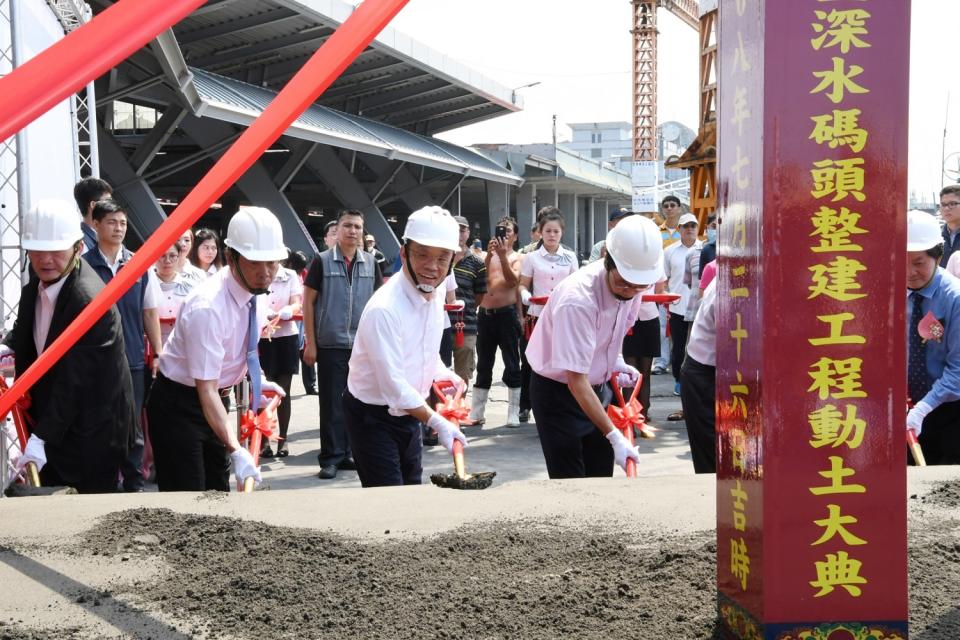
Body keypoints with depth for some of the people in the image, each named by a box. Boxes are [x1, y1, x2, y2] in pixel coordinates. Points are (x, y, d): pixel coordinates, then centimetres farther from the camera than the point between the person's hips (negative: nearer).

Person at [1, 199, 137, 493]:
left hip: (90, 429, -8)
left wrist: (41, 438, -30)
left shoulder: (89, 300, -28)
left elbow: (73, 380, -28)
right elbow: (25, 325, 20)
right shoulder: (39, 279, -2)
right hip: (48, 414, 8)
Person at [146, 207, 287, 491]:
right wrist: (236, 451, -39)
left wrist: (257, 379, 2)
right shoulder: (207, 307, -31)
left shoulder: (257, 291, -6)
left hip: (217, 398, 8)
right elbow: (206, 390, -32)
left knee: (219, 490, 14)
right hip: (178, 405, -8)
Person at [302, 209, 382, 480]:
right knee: (331, 403, 2)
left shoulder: (370, 263, 6)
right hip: (330, 345, -3)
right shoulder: (322, 261, -2)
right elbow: (308, 301, -1)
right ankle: (330, 458, 8)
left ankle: (349, 452, 20)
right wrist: (310, 342, -5)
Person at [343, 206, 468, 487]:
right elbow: (394, 386, -29)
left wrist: (443, 375, 1)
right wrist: (436, 422, -25)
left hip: (407, 411, 8)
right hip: (372, 417, -8)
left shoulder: (435, 293, -3)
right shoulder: (384, 309, -29)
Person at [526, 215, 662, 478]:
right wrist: (614, 436, -34)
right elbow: (576, 380, -32)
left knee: (601, 475, 11)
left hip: (597, 387, 7)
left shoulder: (631, 287, -10)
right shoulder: (577, 299, -34)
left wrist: (616, 361, -2)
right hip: (557, 391, -7)